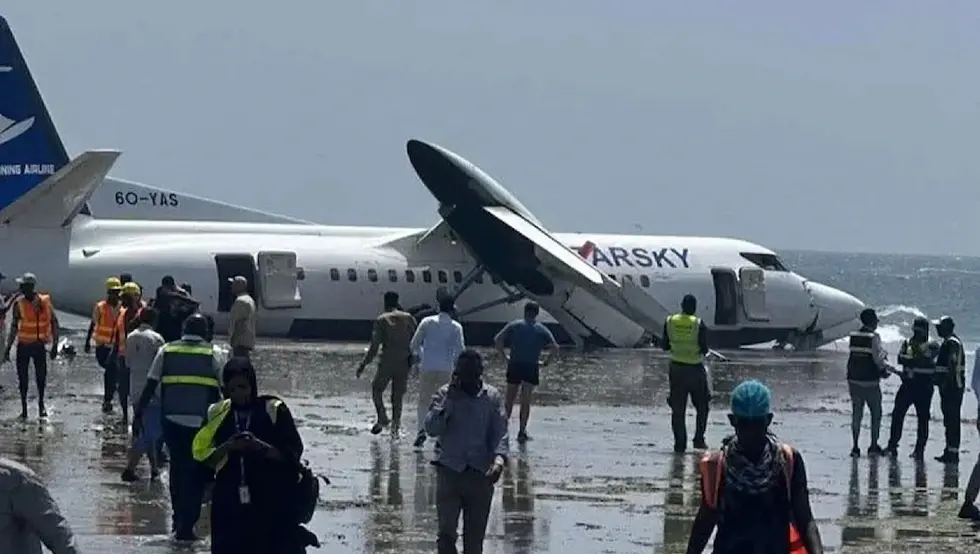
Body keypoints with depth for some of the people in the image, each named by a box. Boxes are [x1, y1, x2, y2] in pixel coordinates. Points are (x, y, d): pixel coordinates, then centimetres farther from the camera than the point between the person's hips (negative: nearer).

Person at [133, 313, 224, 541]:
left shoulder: (167, 351, 8)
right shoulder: (213, 354, 4)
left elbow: (150, 385, 4)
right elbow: (227, 388, 1)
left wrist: (138, 413, 7)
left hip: (172, 419, 2)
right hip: (201, 421, -2)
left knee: (177, 469, 17)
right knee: (196, 473, 3)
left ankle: (179, 521, 21)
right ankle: (186, 525, -5)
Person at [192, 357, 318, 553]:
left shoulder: (274, 410, -2)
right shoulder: (218, 414, 8)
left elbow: (293, 452, -4)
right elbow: (203, 454, 6)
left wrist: (260, 447, -19)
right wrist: (227, 447, -13)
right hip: (230, 507, 3)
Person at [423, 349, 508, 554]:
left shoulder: (492, 397, 5)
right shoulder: (445, 394, 3)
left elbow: (500, 433, -1)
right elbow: (431, 428, -8)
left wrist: (499, 459, -20)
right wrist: (450, 399, -15)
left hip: (480, 475, 1)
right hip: (449, 470, -1)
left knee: (475, 537, 6)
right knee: (446, 533, -13)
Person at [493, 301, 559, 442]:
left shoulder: (514, 325, 5)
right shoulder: (541, 330, 5)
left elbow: (497, 340, -4)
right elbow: (555, 348, -4)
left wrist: (504, 357, 3)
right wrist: (546, 361, 7)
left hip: (514, 366, 1)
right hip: (532, 367, -1)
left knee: (510, 399, 12)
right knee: (526, 401, 4)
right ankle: (522, 432, 0)